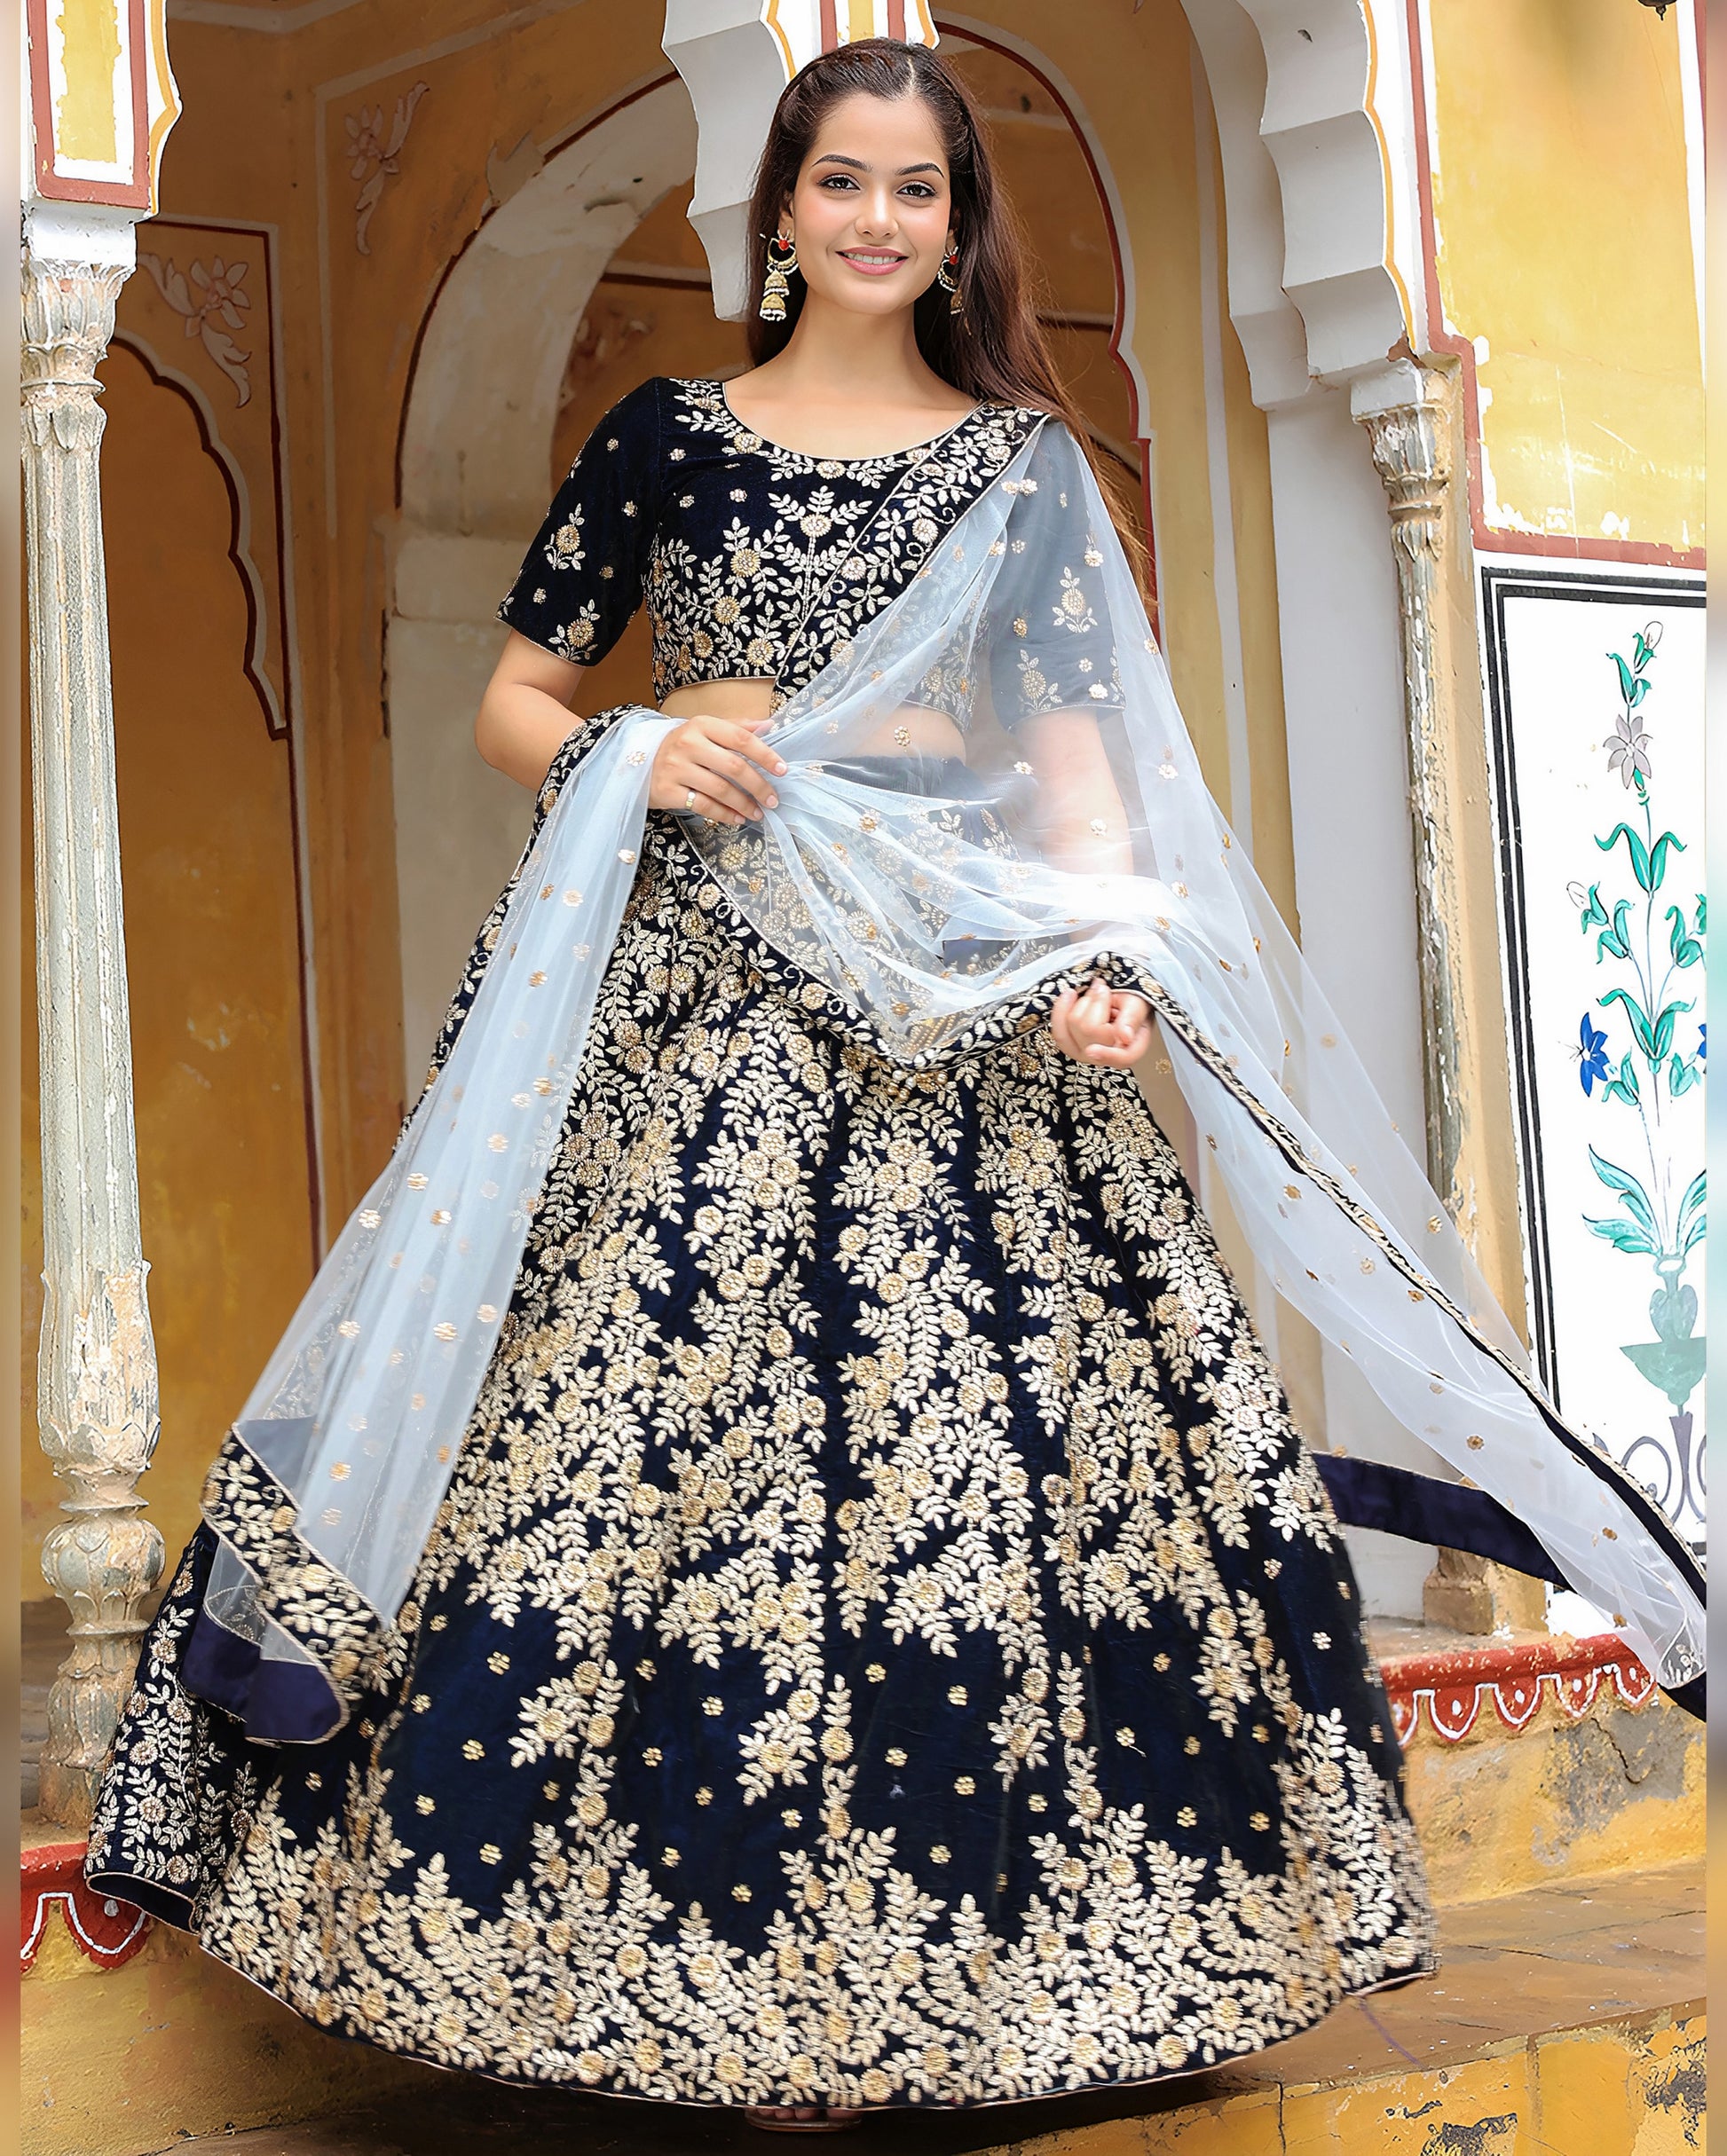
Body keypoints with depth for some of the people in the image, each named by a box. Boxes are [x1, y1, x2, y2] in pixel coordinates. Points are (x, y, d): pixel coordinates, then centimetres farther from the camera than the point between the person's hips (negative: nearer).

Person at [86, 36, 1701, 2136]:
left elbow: (1082, 756, 4)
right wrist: (633, 754, -10)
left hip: (959, 1015, 1)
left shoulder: (1028, 462, 10)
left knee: (956, 1449, -4)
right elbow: (510, 705, 12)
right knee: (647, 1414, -5)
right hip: (686, 1003, 0)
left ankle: (871, 1950, 7)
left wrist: (1106, 968, -14)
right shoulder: (666, 437, 9)